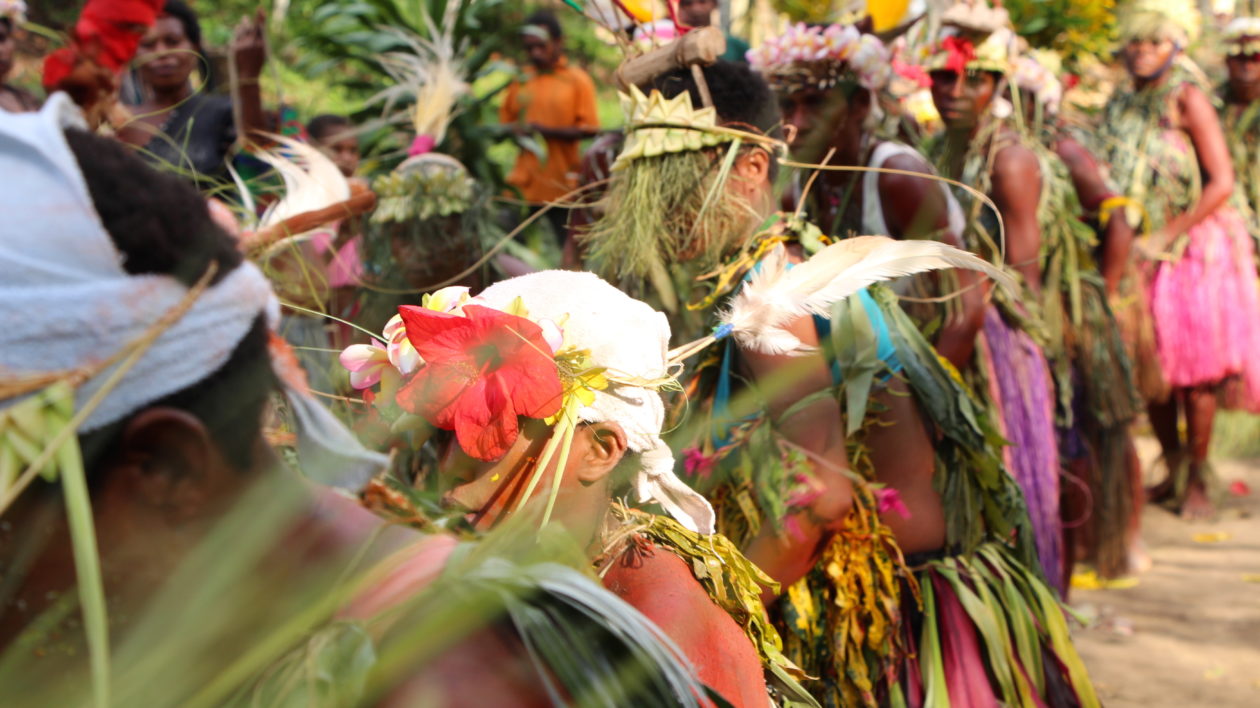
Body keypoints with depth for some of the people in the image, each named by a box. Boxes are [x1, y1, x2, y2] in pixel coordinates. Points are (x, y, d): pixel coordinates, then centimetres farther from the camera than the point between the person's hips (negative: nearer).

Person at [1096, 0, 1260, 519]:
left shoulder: (1187, 98, -9)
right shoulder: (1122, 106, 9)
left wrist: (1164, 238, -16)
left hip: (1193, 250, -6)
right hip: (1143, 253, 6)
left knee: (1196, 374, -1)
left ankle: (1197, 482, 11)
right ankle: (1173, 472, 25)